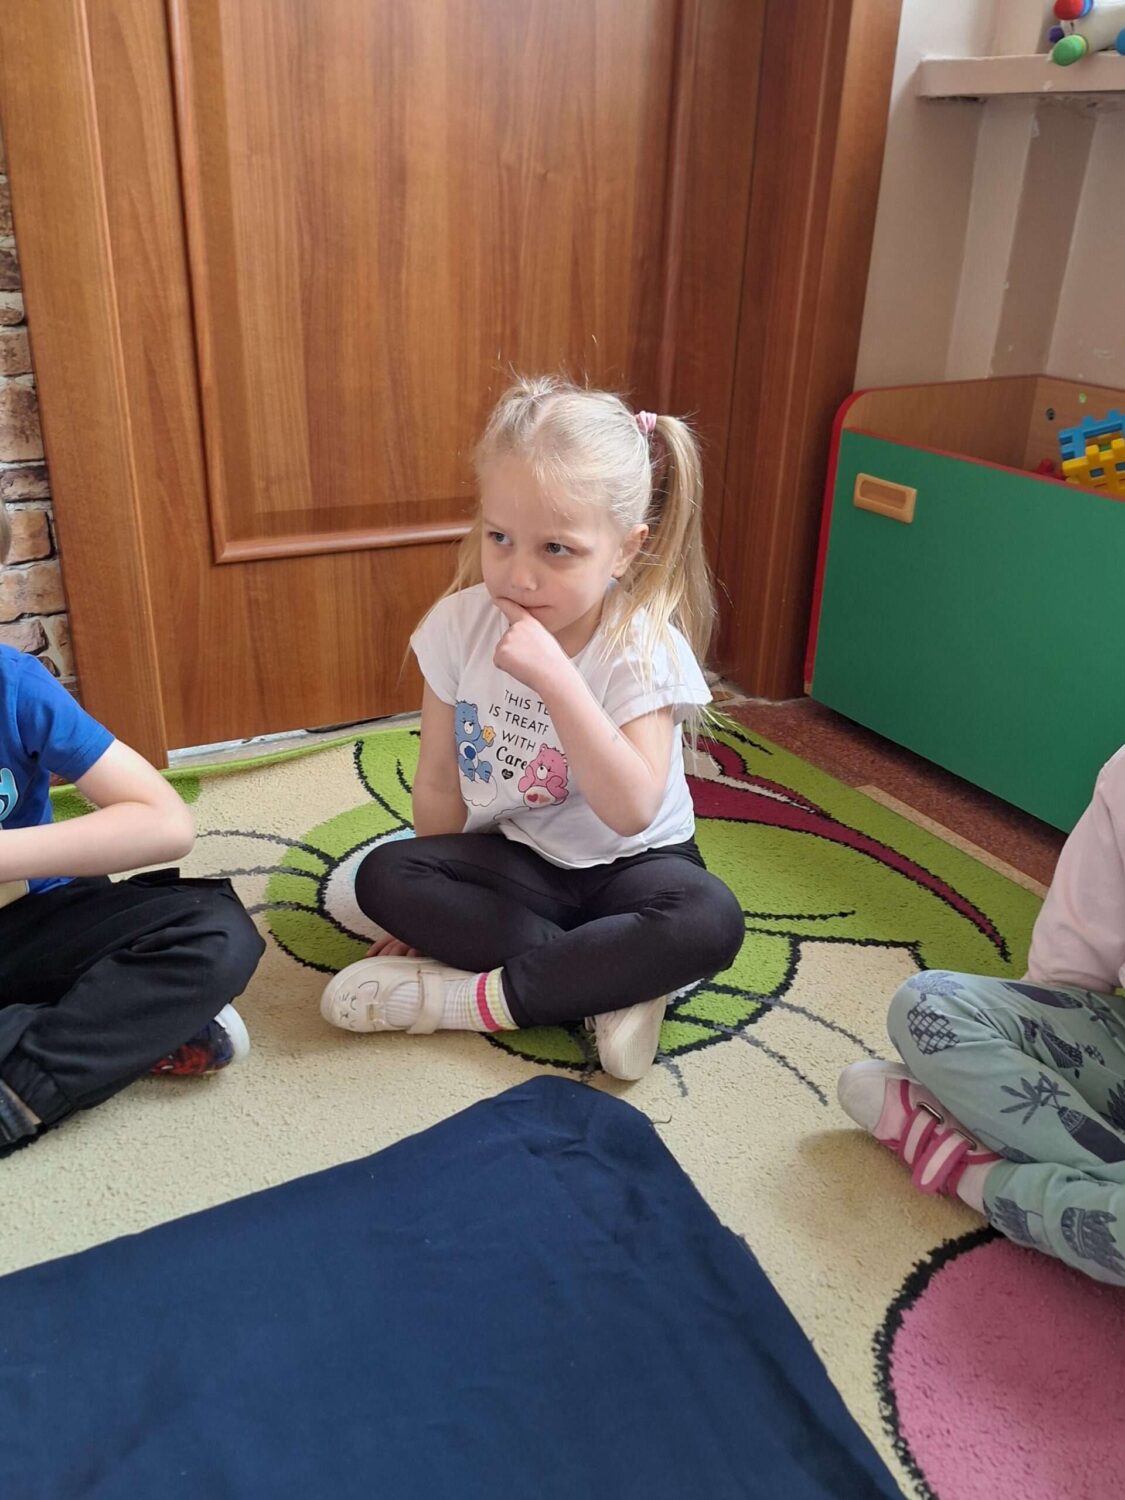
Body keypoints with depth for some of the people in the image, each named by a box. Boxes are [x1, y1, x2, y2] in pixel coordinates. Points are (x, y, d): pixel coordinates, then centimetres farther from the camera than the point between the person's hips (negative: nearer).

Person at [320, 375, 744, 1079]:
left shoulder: (643, 649, -22)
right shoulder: (460, 624, -12)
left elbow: (631, 810, -34)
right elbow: (441, 783, -2)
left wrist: (554, 676, -40)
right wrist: (439, 902, 0)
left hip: (630, 862, -3)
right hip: (517, 858, 3)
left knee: (711, 920, -32)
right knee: (384, 876, -21)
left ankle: (476, 999, -23)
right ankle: (613, 983, -19)